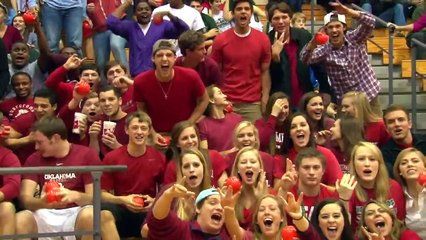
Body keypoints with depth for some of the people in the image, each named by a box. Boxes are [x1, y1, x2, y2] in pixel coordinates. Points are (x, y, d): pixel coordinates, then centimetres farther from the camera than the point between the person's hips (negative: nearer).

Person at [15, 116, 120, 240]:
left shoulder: (87, 155, 0)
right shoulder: (34, 159, 9)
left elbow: (94, 197, -5)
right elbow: (25, 198, -2)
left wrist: (75, 196, -27)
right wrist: (41, 202, -25)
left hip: (76, 213, -2)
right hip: (46, 215, 2)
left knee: (89, 215, -36)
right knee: (19, 220, -28)